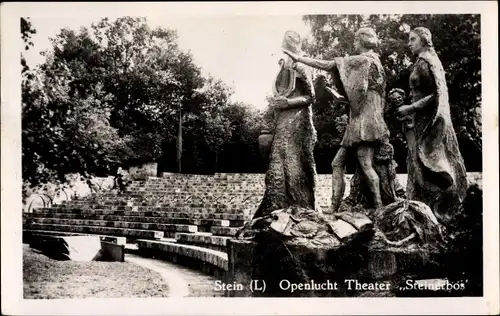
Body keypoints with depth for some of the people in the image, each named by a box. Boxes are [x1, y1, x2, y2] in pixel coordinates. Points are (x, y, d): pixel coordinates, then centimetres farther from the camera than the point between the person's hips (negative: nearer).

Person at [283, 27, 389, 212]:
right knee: (337, 163, 7)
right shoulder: (374, 62, 20)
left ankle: (379, 208, -8)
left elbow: (326, 65, -7)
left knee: (365, 165, -11)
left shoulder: (363, 60, -7)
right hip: (358, 122, 9)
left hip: (364, 121, -9)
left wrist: (299, 58, -2)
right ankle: (334, 209, 7)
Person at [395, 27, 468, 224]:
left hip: (427, 122, -10)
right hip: (428, 120, 10)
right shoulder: (429, 61, 16)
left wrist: (410, 108, -16)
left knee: (424, 167, -6)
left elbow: (436, 95, -20)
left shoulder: (425, 62, -13)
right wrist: (410, 111, 18)